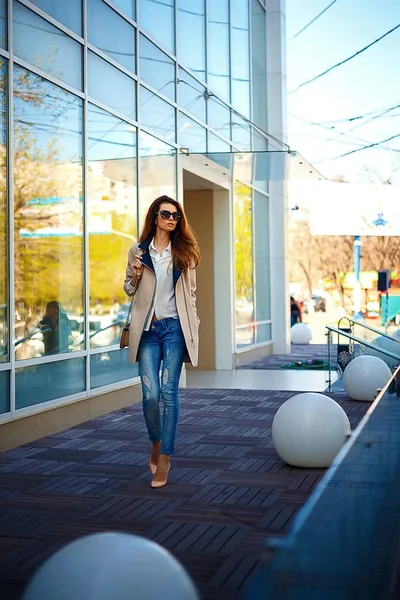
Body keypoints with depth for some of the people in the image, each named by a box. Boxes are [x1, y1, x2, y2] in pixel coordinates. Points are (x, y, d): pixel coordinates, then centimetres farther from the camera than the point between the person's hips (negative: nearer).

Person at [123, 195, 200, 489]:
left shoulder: (184, 252, 8)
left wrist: (193, 328, 6)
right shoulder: (138, 251, 7)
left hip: (174, 327, 0)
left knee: (169, 392, -5)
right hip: (148, 328, 0)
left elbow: (191, 293, 11)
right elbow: (129, 290, 16)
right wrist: (135, 276, -6)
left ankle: (164, 459, 2)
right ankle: (156, 443, 22)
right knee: (151, 393, -5)